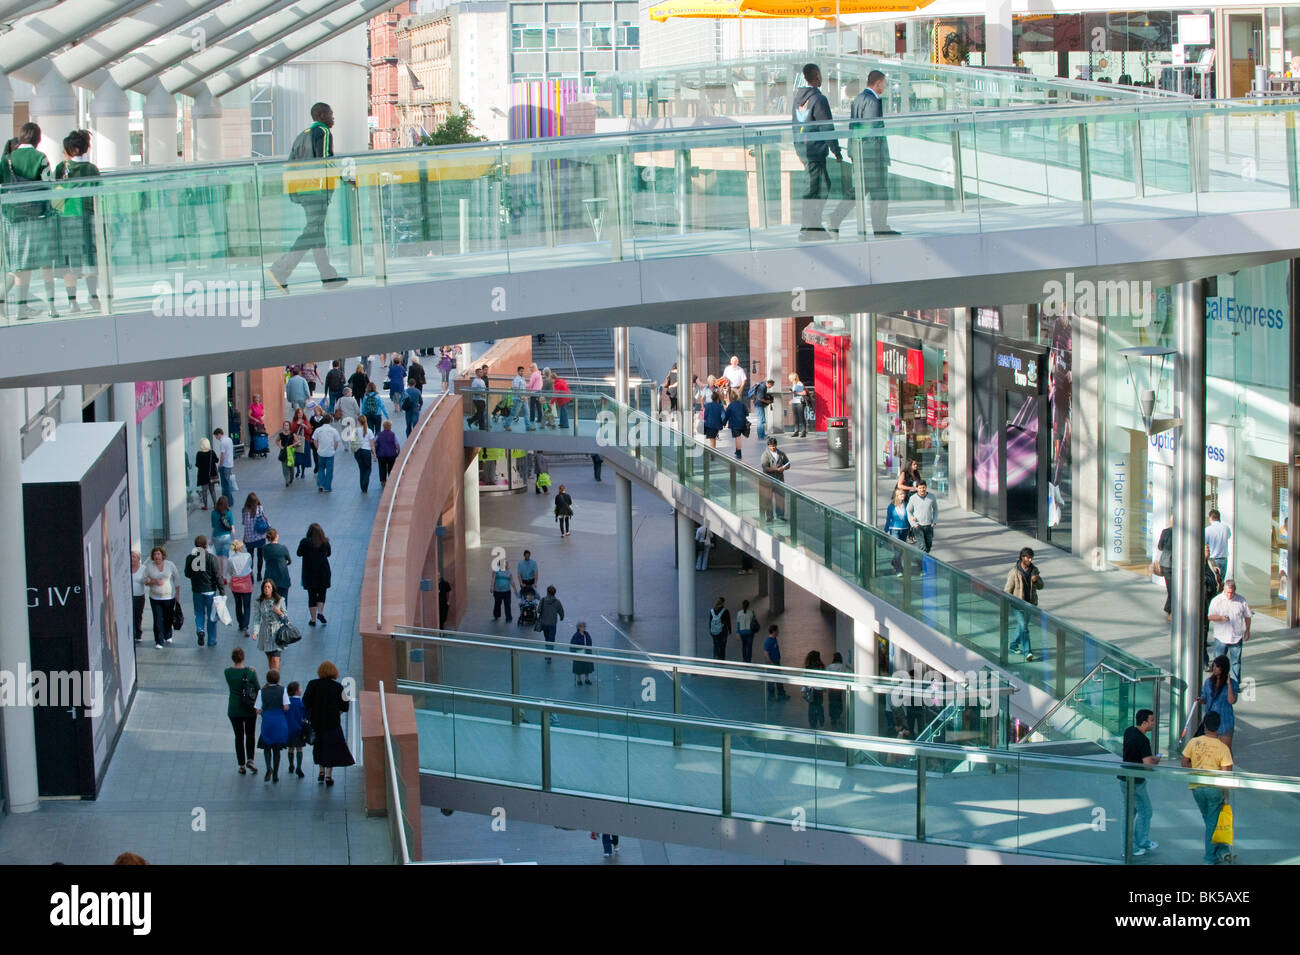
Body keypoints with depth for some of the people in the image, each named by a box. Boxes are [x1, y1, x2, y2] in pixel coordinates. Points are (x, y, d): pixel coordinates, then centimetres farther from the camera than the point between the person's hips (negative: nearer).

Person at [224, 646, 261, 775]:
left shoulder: (228, 672, -11)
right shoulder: (250, 672, -13)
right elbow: (258, 689, -7)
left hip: (234, 710, 1)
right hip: (249, 709, -1)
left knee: (239, 736, 11)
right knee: (250, 735, 17)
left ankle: (242, 765, 12)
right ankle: (250, 759, 0)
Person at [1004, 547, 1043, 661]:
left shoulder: (1034, 570, 1)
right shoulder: (1015, 572, -14)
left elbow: (1040, 586, 9)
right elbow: (1008, 589, -8)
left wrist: (1037, 580, -14)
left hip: (1029, 604, 6)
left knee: (1022, 626, 19)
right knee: (1024, 628, -13)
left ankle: (1014, 646, 38)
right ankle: (1027, 652, -18)